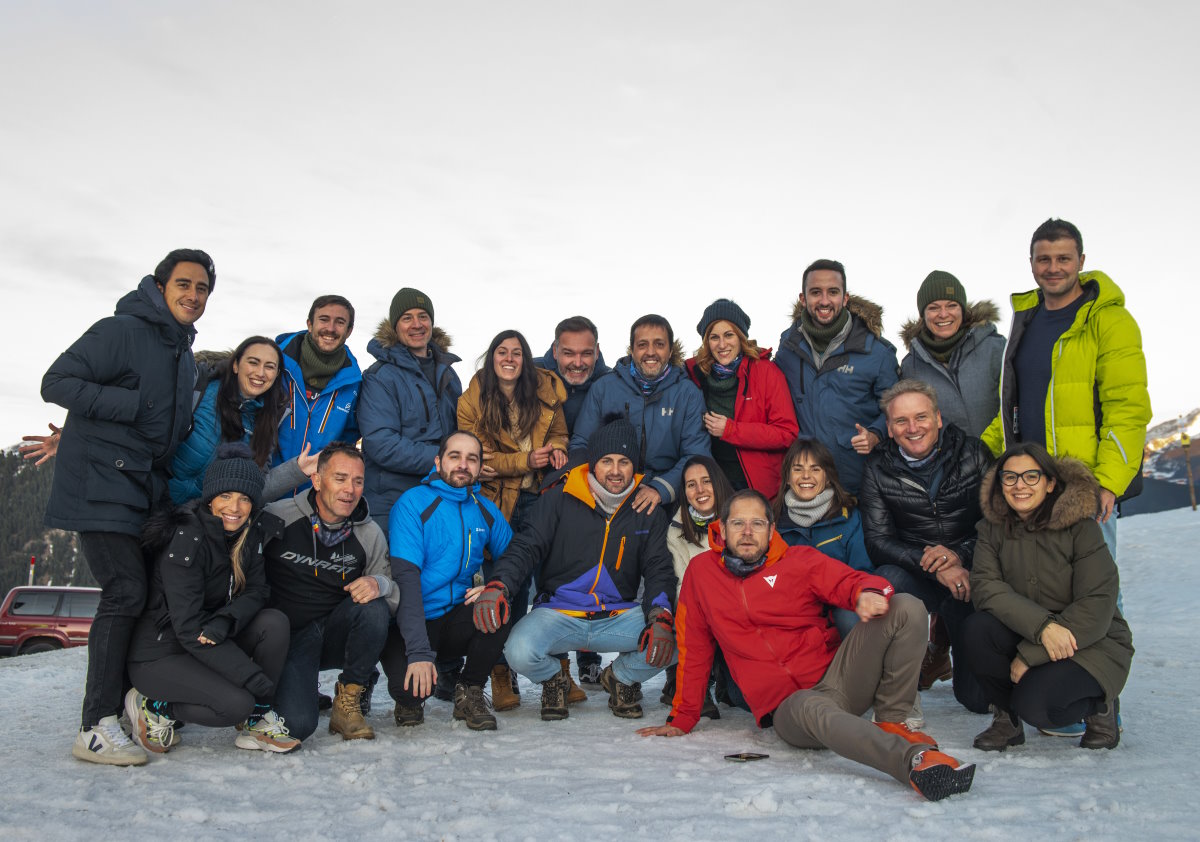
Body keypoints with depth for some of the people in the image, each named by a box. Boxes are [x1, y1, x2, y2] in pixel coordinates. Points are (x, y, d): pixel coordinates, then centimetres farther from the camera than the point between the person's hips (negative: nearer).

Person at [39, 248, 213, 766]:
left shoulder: (183, 355, 18)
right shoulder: (121, 331, -8)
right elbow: (57, 382, -15)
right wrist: (133, 405, -20)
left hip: (145, 489, 9)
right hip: (100, 485, -9)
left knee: (149, 592, 5)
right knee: (126, 592, -15)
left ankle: (131, 703, 14)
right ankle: (96, 728, -10)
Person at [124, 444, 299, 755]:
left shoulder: (250, 533, -2)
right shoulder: (186, 539, -24)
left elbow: (255, 592, -3)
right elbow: (188, 626, -26)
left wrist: (224, 622, -28)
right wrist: (254, 679, -29)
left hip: (211, 644, 7)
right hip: (158, 652, -7)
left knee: (274, 622, -18)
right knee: (235, 704, -26)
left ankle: (256, 721, -5)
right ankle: (152, 706, -1)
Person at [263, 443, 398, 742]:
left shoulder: (369, 534, -1)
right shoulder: (278, 517, -11)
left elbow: (394, 593, 2)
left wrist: (379, 584, -21)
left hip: (335, 633, 3)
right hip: (288, 639, -3)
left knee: (374, 607, -29)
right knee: (297, 724, -25)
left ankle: (348, 702, -9)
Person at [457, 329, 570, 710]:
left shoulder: (545, 393, 5)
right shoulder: (472, 402, -1)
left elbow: (558, 433, 17)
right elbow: (477, 459, -5)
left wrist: (556, 450, -7)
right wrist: (526, 460, -16)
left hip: (539, 498, 2)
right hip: (497, 503, -2)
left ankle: (558, 668, 10)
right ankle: (502, 675, 13)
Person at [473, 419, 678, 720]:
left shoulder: (648, 513, 5)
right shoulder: (558, 500, -3)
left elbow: (658, 568, 3)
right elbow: (526, 546, -8)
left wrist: (660, 616, -17)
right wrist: (498, 584, -29)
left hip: (619, 616, 2)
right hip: (558, 613, -2)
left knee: (673, 642, -23)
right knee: (520, 652, -31)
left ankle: (620, 677, 11)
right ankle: (553, 679, 9)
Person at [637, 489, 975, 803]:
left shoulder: (799, 559, 10)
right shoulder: (702, 571, 10)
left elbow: (852, 581, -2)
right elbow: (694, 649, 16)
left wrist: (868, 594, -27)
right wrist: (682, 718, 16)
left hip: (836, 673, 3)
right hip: (788, 704, -3)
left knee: (907, 608, -16)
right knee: (813, 709, -41)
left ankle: (891, 722, -9)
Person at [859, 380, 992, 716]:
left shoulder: (973, 455, 0)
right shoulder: (878, 469, 0)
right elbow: (877, 541, -7)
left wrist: (959, 555, -19)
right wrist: (934, 567, -22)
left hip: (971, 574, 0)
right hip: (915, 577, 0)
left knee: (980, 698, -9)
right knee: (886, 579, -37)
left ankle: (945, 642, 27)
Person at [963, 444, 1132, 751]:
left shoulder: (1081, 527, -12)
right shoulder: (993, 528, -1)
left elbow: (1097, 605, -17)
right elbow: (985, 587, -16)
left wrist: (1030, 655, -21)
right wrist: (1042, 625, -33)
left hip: (1091, 644, -4)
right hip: (1024, 636, 4)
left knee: (1035, 704, -30)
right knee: (977, 628, -26)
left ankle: (1100, 706, 4)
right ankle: (1006, 717, -2)